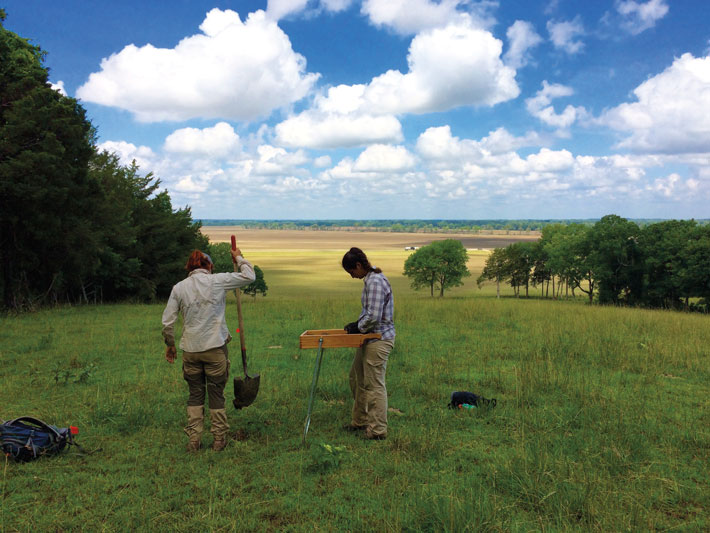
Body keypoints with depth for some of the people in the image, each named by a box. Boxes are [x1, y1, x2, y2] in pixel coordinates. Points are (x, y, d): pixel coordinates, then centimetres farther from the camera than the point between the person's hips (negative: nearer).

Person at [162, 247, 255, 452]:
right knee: (216, 395, 8)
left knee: (195, 395, 13)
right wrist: (239, 258, 17)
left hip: (190, 349, 2)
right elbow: (249, 276, 1)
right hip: (215, 347, -2)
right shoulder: (217, 281, -6)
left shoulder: (179, 287, 2)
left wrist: (170, 345, 16)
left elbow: (167, 322, 3)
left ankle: (193, 441, 15)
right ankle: (219, 440, 17)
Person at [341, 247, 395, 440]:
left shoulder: (375, 282, -21)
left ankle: (378, 430, 10)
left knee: (374, 384, -2)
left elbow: (373, 317, -26)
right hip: (370, 338, 11)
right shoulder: (370, 279, 12)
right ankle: (360, 421, 33)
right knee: (357, 379, 19)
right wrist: (357, 324, 11)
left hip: (378, 340, -11)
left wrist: (358, 328, -10)